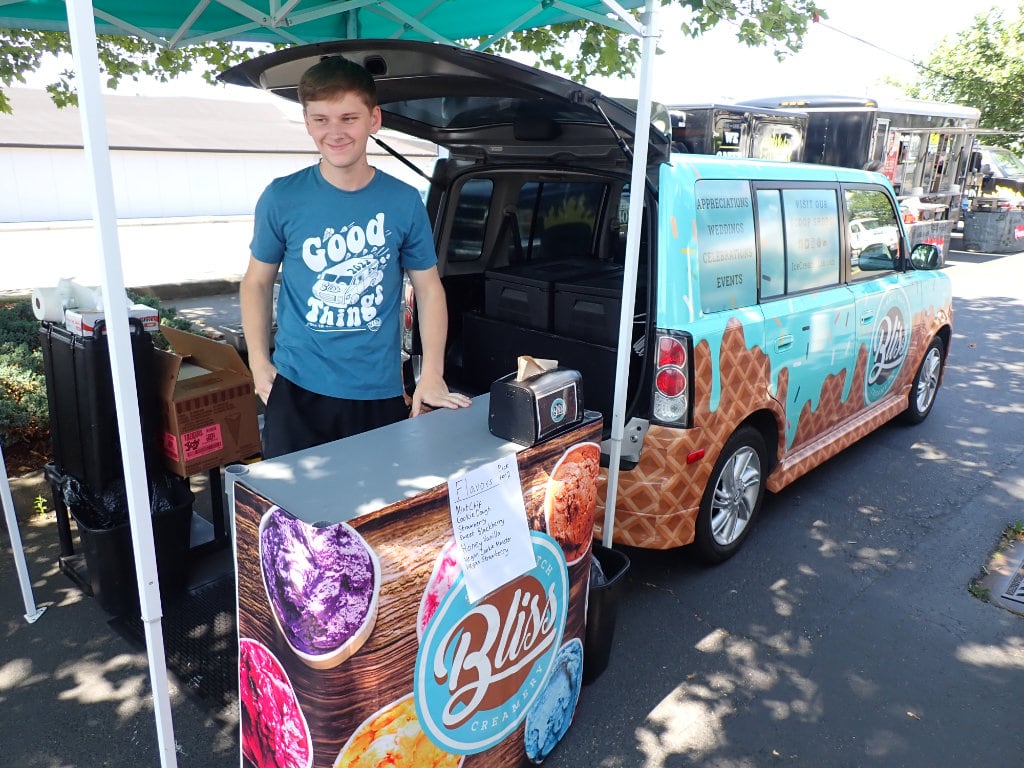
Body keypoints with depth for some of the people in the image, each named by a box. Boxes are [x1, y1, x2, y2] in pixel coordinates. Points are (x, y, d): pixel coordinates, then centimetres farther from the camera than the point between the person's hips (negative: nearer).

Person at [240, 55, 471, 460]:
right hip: (297, 391, 0)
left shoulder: (404, 202, -2)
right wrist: (259, 363, 0)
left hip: (382, 394, 1)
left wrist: (432, 375, -3)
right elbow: (257, 282, 7)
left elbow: (429, 288, 3)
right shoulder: (281, 198, -3)